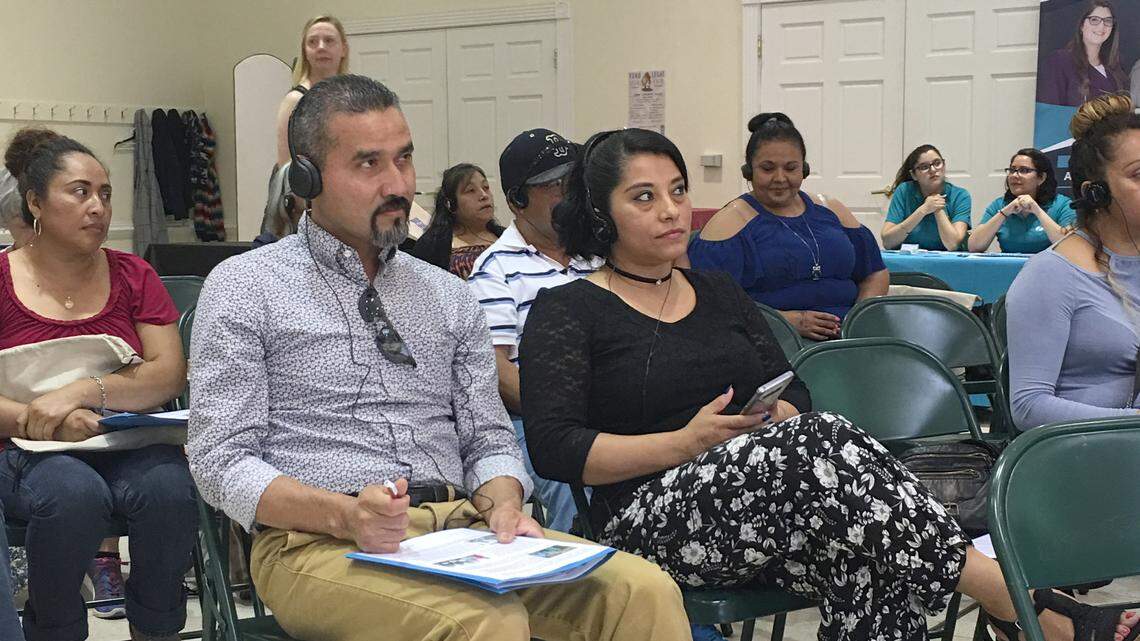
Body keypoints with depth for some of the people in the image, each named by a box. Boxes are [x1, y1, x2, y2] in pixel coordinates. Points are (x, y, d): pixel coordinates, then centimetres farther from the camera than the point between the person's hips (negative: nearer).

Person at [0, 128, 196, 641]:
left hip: (127, 444, 2)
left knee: (169, 487, -31)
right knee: (74, 494, -35)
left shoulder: (132, 276, 11)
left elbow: (171, 373, -3)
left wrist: (82, 392, -18)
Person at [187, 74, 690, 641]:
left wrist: (502, 505, -7)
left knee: (643, 591, -21)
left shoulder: (449, 296, 19)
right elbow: (222, 459, -2)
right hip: (321, 542, -4)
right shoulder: (244, 288, 5)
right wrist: (347, 515, -19)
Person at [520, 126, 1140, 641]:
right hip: (651, 519, -5)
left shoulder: (719, 293, 23)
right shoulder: (567, 311, 3)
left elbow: (792, 395, 17)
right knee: (822, 446, -33)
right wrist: (688, 443, -14)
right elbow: (554, 447, -9)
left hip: (770, 500, 5)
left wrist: (775, 419, -9)